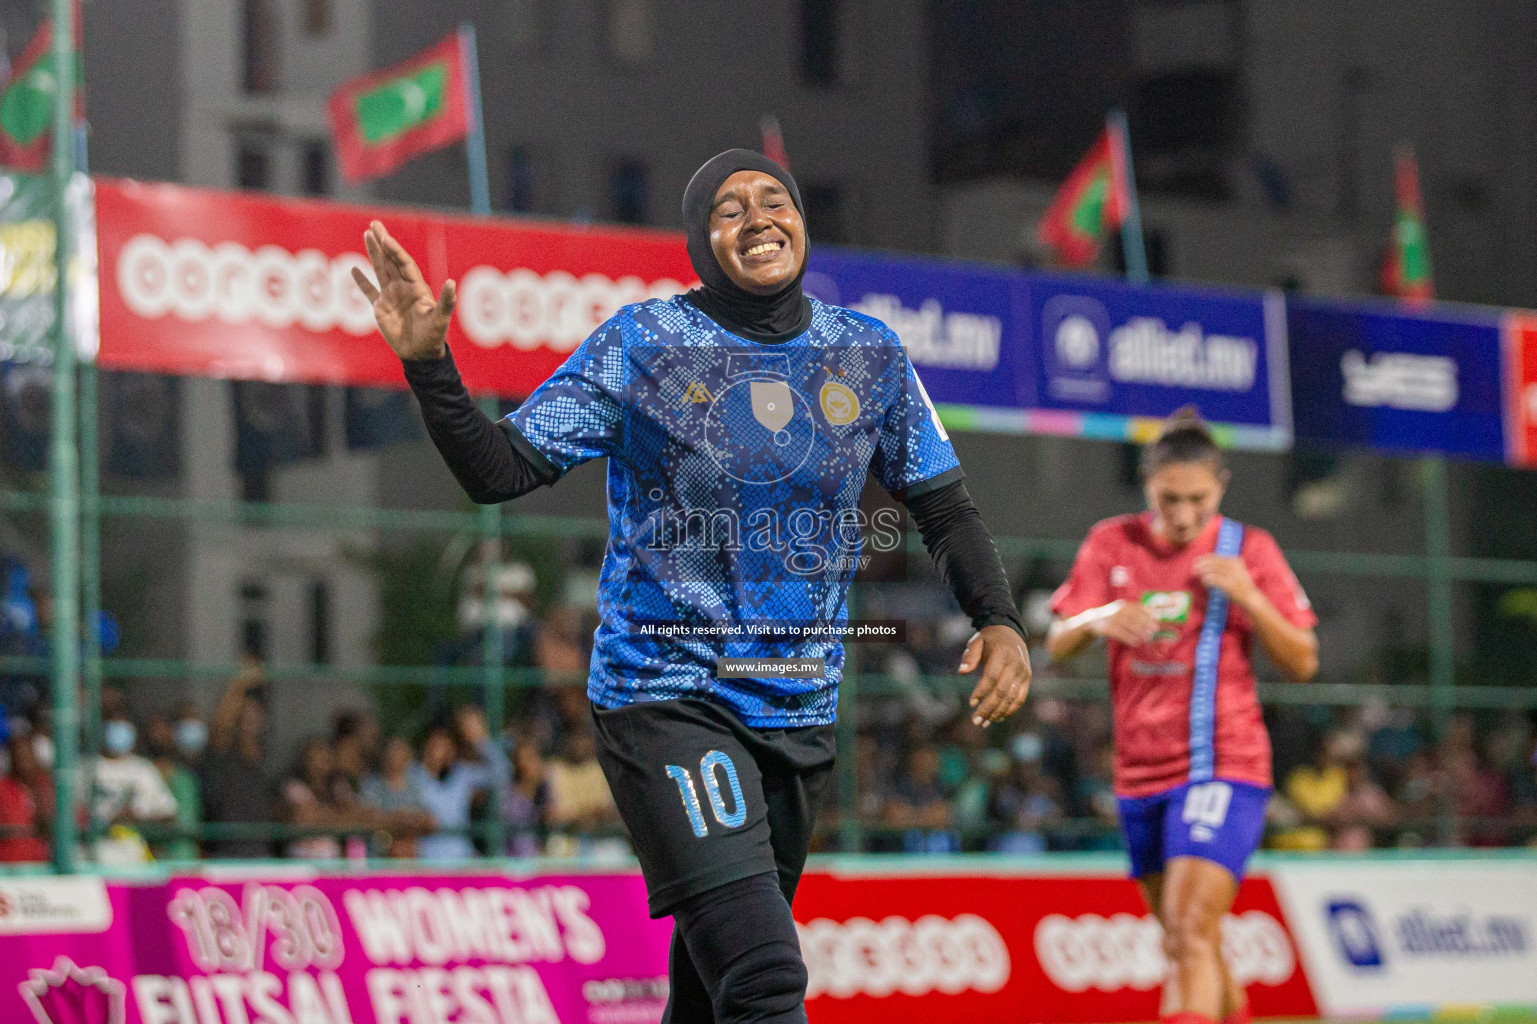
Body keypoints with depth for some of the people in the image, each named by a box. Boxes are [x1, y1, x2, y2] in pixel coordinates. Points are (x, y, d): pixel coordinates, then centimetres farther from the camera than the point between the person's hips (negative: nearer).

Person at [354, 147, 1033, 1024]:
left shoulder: (869, 354, 6)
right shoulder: (642, 344, -5)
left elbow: (944, 505, 15)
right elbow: (502, 470, -7)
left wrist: (1000, 620, -1)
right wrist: (429, 365, -22)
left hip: (801, 710, 5)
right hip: (666, 696, -5)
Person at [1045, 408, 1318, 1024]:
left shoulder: (1248, 550, -2)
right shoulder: (1112, 544, 4)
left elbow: (1302, 663, -2)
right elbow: (1057, 646, 0)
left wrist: (1248, 597, -18)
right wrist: (1099, 619, -22)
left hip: (1221, 770, -4)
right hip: (1140, 775, 4)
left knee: (1192, 935, -19)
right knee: (1184, 944, 14)